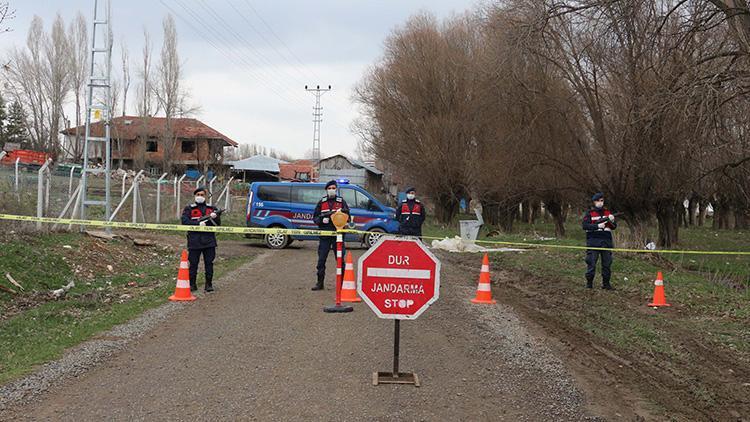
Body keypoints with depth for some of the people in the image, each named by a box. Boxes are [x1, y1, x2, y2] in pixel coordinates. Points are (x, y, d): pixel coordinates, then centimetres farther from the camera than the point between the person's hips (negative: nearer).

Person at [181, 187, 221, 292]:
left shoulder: (212, 208, 14)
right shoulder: (189, 209, 7)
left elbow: (218, 224, 10)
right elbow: (184, 222, -7)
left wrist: (215, 217, -12)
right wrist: (198, 223, -17)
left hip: (209, 241, 2)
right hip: (194, 241, -2)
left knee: (209, 263, 3)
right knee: (193, 264, 2)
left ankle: (209, 284, 11)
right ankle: (192, 284, 10)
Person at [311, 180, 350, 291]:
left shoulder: (341, 202, 8)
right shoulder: (321, 202, 11)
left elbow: (347, 217, 7)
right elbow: (315, 217, 11)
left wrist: (343, 212, -15)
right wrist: (321, 220, -10)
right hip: (325, 235, 1)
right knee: (321, 259, 1)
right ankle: (320, 283, 9)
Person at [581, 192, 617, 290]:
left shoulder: (607, 212, 14)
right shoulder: (590, 213, 3)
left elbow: (614, 227, 11)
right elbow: (585, 226, -10)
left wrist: (612, 221, -11)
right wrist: (597, 226, -20)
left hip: (606, 241, 4)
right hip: (593, 241, -3)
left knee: (607, 263, 4)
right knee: (591, 263, -3)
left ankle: (606, 283, 12)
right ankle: (589, 283, 6)